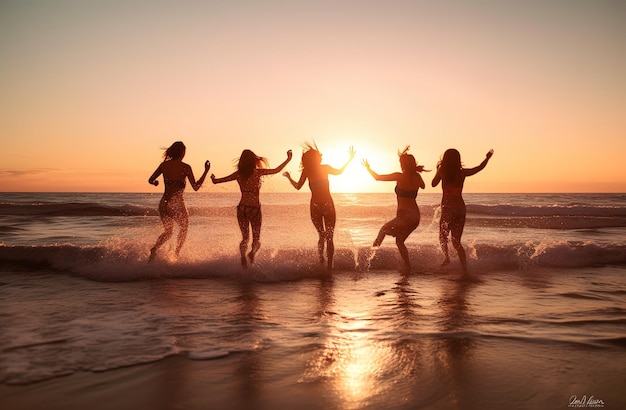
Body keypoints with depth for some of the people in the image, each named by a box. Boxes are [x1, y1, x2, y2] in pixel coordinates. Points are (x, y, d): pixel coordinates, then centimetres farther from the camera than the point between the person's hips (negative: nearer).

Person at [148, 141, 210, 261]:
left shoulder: (164, 164, 3)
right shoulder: (185, 167, -8)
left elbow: (150, 180, 8)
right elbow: (196, 187, -8)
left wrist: (155, 183, 32)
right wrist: (206, 171, -1)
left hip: (164, 203, 4)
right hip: (177, 204, -4)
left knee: (168, 232, 20)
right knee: (184, 227, 23)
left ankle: (155, 248, -7)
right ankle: (176, 253, 16)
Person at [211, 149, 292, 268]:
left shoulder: (238, 174, 1)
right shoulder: (258, 172, -8)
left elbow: (216, 181, 8)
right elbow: (277, 170, -4)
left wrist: (213, 178, 31)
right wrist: (288, 159, 8)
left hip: (241, 208, 3)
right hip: (255, 209, -3)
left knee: (245, 238, 11)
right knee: (256, 238, 12)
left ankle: (243, 256, -10)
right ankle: (252, 252, -14)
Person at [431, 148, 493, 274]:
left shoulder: (442, 171, -3)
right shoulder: (462, 172, 4)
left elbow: (433, 184, 10)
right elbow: (479, 168, 17)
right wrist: (488, 158, 33)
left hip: (448, 207, -4)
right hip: (461, 207, 4)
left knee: (443, 236, 13)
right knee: (456, 241, 10)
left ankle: (447, 257, -14)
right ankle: (465, 270, 1)